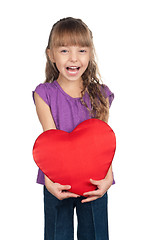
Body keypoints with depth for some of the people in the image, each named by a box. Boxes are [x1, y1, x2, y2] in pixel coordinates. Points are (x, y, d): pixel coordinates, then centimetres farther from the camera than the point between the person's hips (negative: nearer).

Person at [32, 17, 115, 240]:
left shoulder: (100, 95, 1)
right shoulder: (44, 94, -3)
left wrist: (107, 178, -21)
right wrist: (49, 179, -25)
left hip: (93, 182, 1)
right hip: (58, 183, -1)